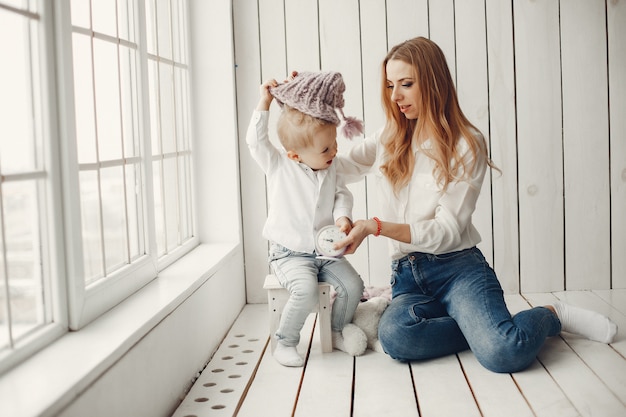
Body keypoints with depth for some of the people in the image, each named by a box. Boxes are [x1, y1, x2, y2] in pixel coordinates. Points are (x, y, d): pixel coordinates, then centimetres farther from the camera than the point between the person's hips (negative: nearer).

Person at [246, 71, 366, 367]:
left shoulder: (331, 171, 6)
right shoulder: (279, 167, -5)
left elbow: (342, 195, 3)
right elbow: (256, 141, -11)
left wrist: (343, 217, -19)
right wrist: (265, 103, -11)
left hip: (325, 250, 5)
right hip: (289, 254, -5)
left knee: (352, 285, -10)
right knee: (307, 290, -29)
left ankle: (337, 332, 17)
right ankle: (285, 343, -8)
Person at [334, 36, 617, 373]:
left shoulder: (467, 145, -2)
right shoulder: (387, 141, 12)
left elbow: (447, 231, -10)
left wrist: (376, 226, -22)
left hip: (458, 266, -3)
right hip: (407, 273, 3)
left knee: (503, 352, -30)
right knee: (395, 335, -34)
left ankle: (550, 316, 5)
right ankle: (483, 326, -8)